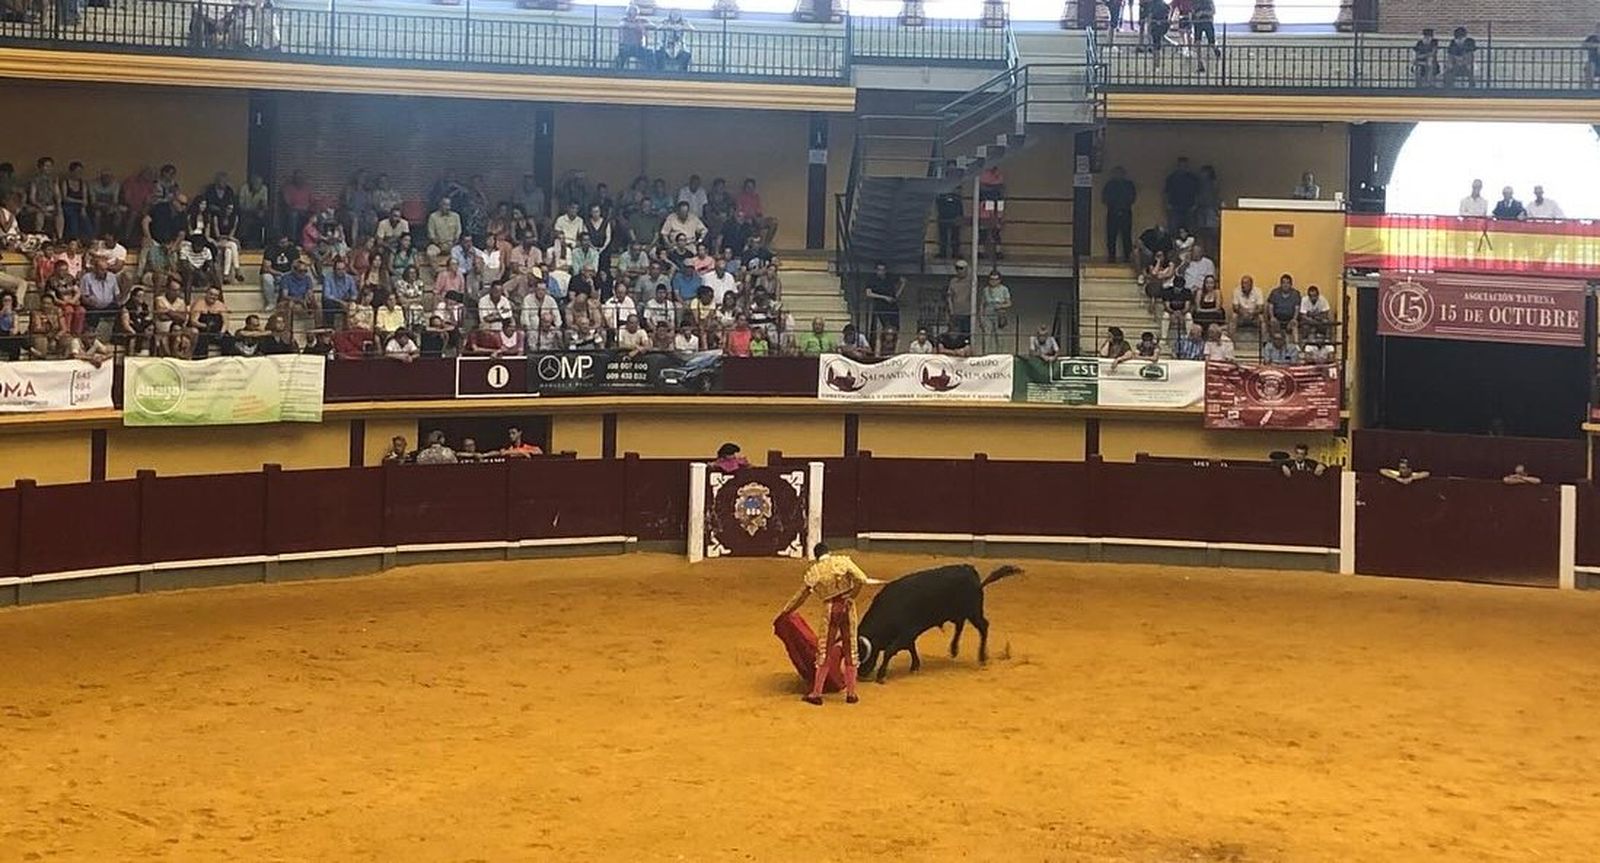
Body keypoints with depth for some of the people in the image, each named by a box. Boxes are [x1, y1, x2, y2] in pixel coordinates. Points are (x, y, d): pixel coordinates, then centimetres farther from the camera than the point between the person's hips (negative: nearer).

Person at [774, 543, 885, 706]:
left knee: (825, 653, 7)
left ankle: (816, 693, 7)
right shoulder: (842, 561, 0)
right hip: (847, 607, 1)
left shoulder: (812, 571, 0)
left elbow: (801, 596, 7)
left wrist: (784, 613, 19)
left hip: (830, 610, -1)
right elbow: (862, 580, -9)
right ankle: (851, 693, 12)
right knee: (850, 651, 10)